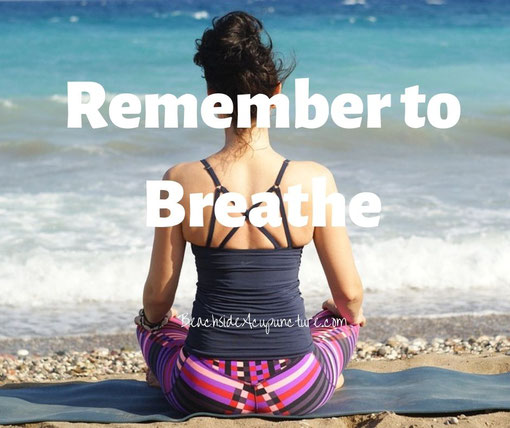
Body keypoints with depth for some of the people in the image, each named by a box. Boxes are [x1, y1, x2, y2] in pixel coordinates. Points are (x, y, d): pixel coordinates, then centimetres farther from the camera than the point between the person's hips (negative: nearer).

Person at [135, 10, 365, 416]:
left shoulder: (182, 181, -9)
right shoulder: (313, 180, -10)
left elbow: (158, 298, -1)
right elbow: (350, 294, -1)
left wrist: (152, 319, 24)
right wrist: (351, 313, 23)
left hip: (204, 393, 0)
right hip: (297, 394, 0)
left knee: (151, 319, 34)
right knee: (345, 318, 35)